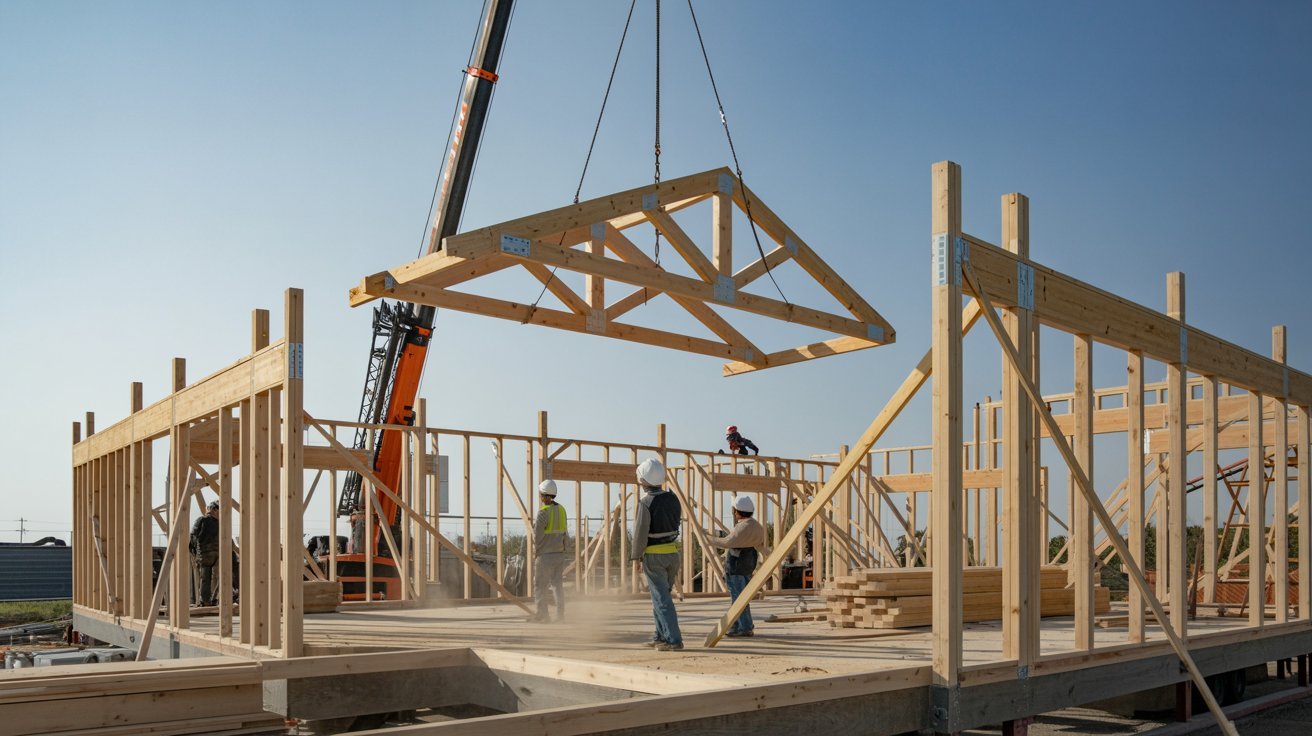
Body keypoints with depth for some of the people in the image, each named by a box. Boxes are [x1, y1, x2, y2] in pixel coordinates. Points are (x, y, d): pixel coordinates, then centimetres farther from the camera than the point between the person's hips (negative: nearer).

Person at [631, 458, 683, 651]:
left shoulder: (645, 504, -17)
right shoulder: (672, 498, 3)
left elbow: (640, 534, -15)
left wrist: (636, 556, -3)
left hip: (653, 556, -7)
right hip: (673, 553, 7)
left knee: (662, 599, -4)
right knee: (661, 595, 19)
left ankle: (674, 640, -9)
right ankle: (660, 636, 25)